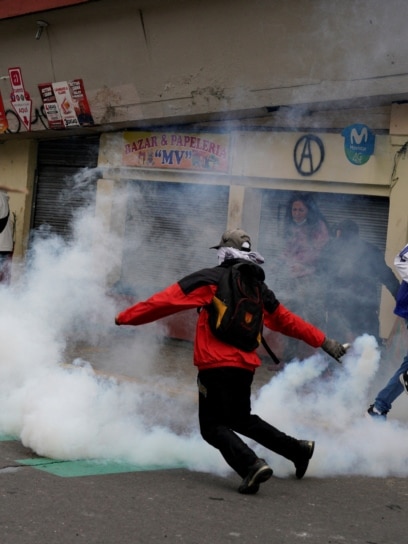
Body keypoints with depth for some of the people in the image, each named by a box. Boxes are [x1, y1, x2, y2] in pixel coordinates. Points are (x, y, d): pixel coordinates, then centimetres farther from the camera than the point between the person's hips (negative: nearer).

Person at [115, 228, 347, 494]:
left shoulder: (211, 279, -5)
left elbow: (167, 300, -8)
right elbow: (288, 321, 18)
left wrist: (126, 317, -1)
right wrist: (324, 341, 28)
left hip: (216, 366, -7)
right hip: (246, 365, 7)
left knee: (213, 426, 1)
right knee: (241, 419, 26)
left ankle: (251, 466, -20)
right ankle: (297, 449, 23)